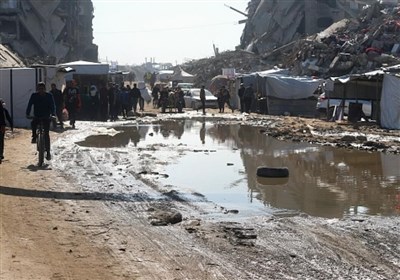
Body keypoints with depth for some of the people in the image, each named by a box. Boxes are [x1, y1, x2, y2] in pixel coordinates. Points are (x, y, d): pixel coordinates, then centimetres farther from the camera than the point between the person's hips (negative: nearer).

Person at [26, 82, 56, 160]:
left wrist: (53, 114, -23)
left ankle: (48, 152, -6)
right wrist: (28, 114, -19)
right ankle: (34, 137, -3)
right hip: (37, 116, 1)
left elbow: (52, 106, -8)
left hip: (46, 117, -1)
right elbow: (30, 104, -6)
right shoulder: (34, 95, -2)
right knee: (33, 124, -32)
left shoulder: (49, 96, -5)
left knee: (46, 134, -10)